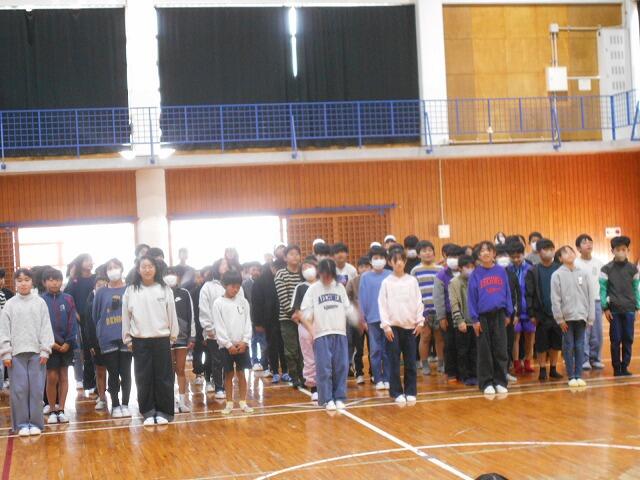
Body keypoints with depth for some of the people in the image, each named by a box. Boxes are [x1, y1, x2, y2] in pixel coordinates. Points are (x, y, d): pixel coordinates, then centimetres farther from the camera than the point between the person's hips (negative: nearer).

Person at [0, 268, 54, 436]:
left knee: (36, 389, 0)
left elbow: (46, 327, 3)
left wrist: (45, 350, -3)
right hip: (16, 353, 0)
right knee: (19, 389, 0)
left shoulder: (40, 303, 4)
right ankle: (21, 423, 8)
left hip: (36, 352, 0)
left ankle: (35, 422, 9)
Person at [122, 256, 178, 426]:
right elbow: (126, 316, 6)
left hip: (161, 339, 0)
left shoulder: (165, 290, 0)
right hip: (140, 341, 1)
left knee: (163, 377, 3)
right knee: (144, 378, 4)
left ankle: (163, 412, 12)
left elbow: (172, 314, 6)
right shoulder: (130, 291, 1)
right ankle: (148, 413, 12)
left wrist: (173, 336, 7)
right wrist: (127, 338, 5)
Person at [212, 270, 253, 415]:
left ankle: (243, 402, 11)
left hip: (242, 344, 2)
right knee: (229, 374, 5)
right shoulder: (218, 303, -3)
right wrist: (229, 344, -12)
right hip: (226, 345, -2)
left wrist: (244, 342, -7)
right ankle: (229, 403, 11)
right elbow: (219, 326, -6)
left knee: (241, 373, 6)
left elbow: (247, 323, 4)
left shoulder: (243, 301, 5)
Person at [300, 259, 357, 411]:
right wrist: (311, 330, -16)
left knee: (341, 367, 2)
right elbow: (304, 315, -2)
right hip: (321, 335, -3)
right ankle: (327, 399, 3)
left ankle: (339, 398, 10)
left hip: (340, 333, 3)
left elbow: (348, 310, 15)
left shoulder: (340, 288, 12)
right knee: (324, 368, -4)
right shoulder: (313, 290, 2)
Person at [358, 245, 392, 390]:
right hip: (373, 318, 0)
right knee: (375, 350, 3)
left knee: (388, 350, 3)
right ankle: (378, 379, 10)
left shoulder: (390, 276, 1)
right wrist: (363, 319, 3)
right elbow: (362, 298, 4)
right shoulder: (365, 277, 2)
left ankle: (387, 378, 11)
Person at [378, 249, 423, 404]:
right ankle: (396, 392, 5)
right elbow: (382, 304, -1)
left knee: (410, 361, 4)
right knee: (394, 361, -1)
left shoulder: (412, 281, 6)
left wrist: (420, 321, 0)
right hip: (393, 326, -2)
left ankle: (410, 391, 12)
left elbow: (419, 302, 7)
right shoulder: (386, 282, 1)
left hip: (410, 326, 2)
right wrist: (386, 325, -8)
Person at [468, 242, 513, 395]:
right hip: (483, 316, -1)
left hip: (499, 314, 1)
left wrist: (508, 313, 6)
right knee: (485, 351, 4)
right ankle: (486, 383, 11)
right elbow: (472, 297, -1)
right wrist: (474, 319, -4)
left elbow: (507, 292, 8)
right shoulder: (476, 274, -1)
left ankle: (500, 382, 12)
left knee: (500, 349, 3)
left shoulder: (501, 271, 3)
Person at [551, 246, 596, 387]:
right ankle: (571, 376, 7)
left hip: (581, 316, 2)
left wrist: (590, 317, 1)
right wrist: (560, 319, -8)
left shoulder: (583, 274, 6)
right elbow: (555, 299, -4)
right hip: (567, 317, -2)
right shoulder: (557, 275, -1)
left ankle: (579, 375, 10)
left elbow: (590, 296, 6)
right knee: (569, 347, 1)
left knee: (580, 346, 4)